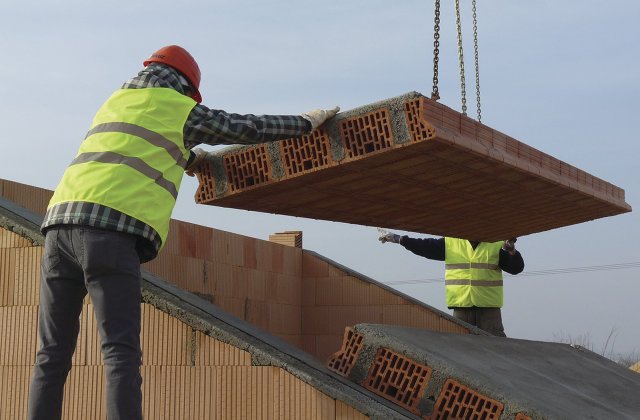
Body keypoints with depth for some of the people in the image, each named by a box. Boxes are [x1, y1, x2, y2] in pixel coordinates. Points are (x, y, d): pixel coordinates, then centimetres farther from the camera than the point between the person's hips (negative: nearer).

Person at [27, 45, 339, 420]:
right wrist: (306, 122, 31)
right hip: (111, 230, -6)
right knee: (122, 354, -10)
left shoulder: (116, 101, 31)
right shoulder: (178, 107, 12)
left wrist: (185, 158, 65)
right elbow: (246, 128, 18)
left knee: (54, 356, 8)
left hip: (61, 221, 6)